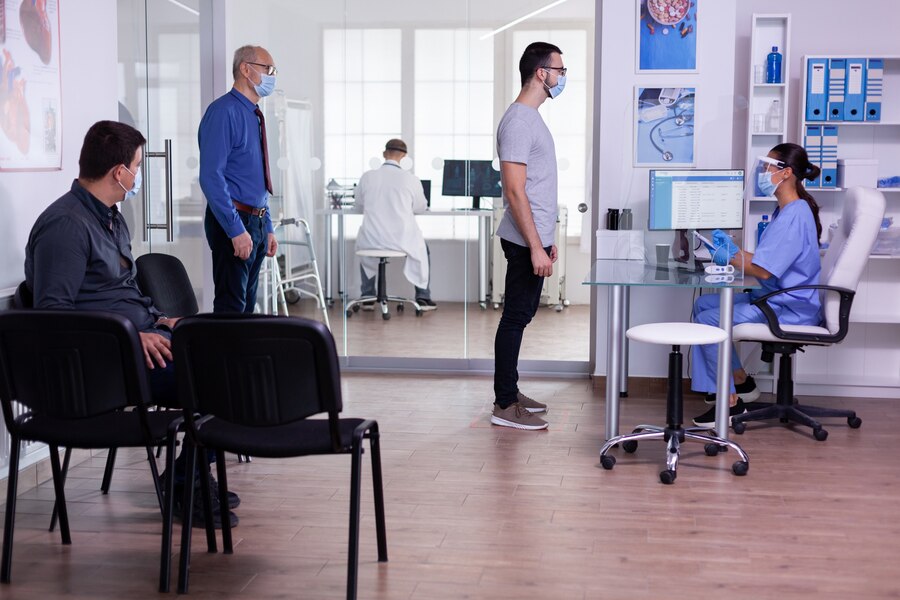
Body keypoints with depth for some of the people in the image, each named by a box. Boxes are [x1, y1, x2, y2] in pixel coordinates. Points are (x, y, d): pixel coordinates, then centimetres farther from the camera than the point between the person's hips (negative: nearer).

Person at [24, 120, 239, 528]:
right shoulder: (65, 225, -13)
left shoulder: (110, 219, 19)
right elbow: (53, 312, -19)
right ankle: (184, 485, -6)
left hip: (141, 335, 10)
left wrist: (157, 320, 10)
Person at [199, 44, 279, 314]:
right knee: (231, 306, -8)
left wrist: (268, 228, 18)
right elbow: (211, 177, -20)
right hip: (233, 222, -9)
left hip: (257, 222, 9)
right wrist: (236, 230, -24)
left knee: (247, 305, 13)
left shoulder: (253, 116, 16)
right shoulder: (224, 112, -12)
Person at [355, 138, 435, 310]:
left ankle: (367, 298, 37)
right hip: (402, 240, -2)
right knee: (422, 249, 31)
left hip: (371, 239, 2)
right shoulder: (410, 179, -6)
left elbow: (359, 207, 14)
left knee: (364, 244, 37)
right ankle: (423, 298, 28)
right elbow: (421, 208, 10)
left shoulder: (367, 177, -2)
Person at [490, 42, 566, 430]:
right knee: (515, 318, -5)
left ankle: (510, 394, 24)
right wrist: (536, 247, -23)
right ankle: (504, 406, 1)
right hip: (525, 241, -10)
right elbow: (515, 191, -21)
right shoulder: (518, 121, -16)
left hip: (535, 238, 10)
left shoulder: (531, 117, 16)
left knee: (519, 317, 15)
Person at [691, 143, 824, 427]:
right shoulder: (786, 211, 15)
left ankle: (731, 402, -7)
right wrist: (734, 249, 9)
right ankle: (742, 382, 18)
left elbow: (764, 270, -24)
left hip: (790, 308, -11)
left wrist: (729, 258, -9)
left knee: (708, 320, -18)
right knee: (703, 304, 10)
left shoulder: (795, 215, -20)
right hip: (773, 298, 11)